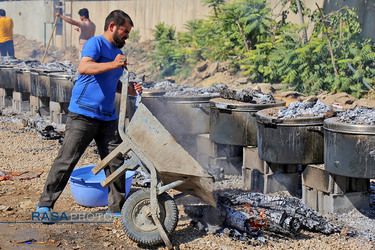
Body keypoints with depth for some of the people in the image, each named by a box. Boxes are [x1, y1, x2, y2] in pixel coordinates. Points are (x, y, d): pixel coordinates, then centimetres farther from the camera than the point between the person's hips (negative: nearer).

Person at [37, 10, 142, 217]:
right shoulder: (96, 43, -6)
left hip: (108, 117, 8)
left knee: (115, 162, 5)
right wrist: (112, 64, -34)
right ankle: (45, 204, 4)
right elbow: (83, 68, -24)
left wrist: (129, 90, 13)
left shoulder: (118, 53, 19)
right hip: (83, 114, -7)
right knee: (67, 159, -6)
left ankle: (116, 208, 15)